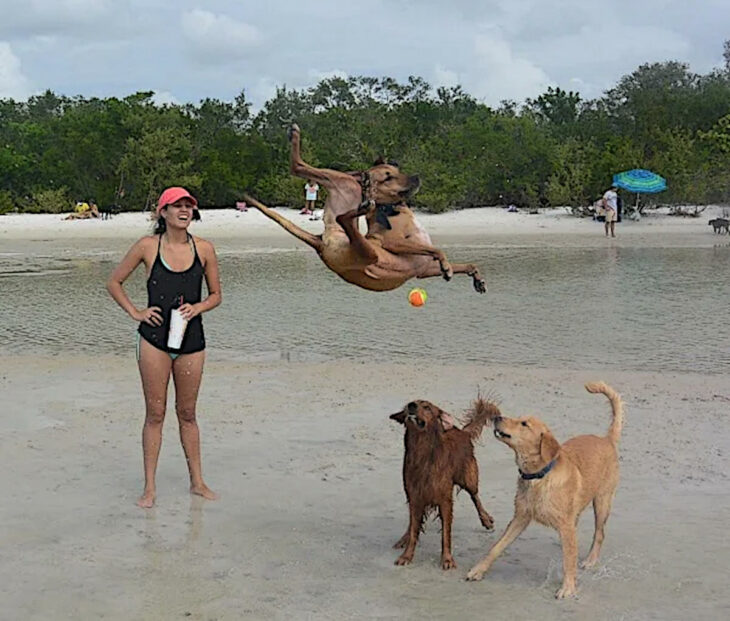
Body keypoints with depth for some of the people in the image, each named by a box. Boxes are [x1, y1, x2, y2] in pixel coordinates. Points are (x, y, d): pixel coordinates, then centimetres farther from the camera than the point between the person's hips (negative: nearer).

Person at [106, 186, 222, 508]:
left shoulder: (204, 249, 1)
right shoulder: (147, 246, -3)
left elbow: (215, 295, 10)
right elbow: (114, 282, 7)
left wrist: (197, 307, -9)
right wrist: (135, 312, -3)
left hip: (191, 340, 2)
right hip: (154, 339, -2)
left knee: (187, 413, 12)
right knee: (155, 413, 4)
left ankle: (197, 482, 23)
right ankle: (150, 487, 13)